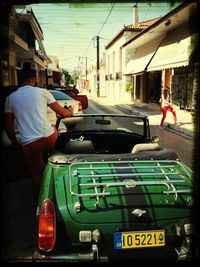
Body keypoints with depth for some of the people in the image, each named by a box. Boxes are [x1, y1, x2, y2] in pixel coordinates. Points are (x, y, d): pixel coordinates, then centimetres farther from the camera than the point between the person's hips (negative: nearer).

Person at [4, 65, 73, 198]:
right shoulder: (42, 92, 3)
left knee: (37, 174, 19)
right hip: (49, 137, -1)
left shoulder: (10, 98, 9)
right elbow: (63, 113, 10)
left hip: (29, 144, 1)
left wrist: (15, 141, 27)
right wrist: (70, 111, 33)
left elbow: (8, 126, 11)